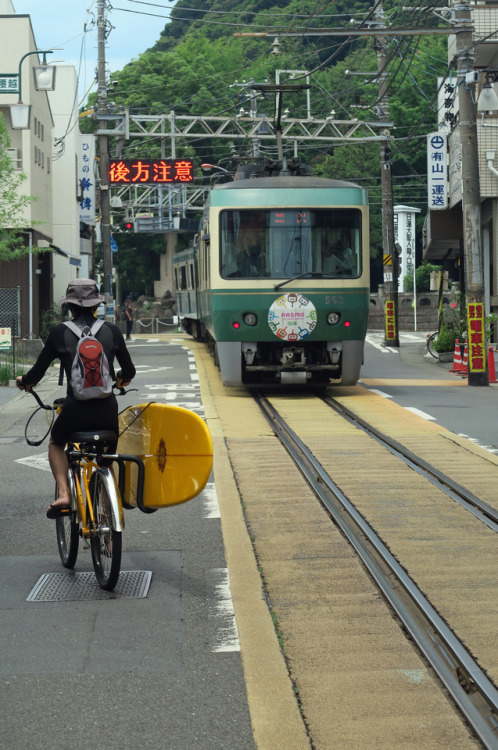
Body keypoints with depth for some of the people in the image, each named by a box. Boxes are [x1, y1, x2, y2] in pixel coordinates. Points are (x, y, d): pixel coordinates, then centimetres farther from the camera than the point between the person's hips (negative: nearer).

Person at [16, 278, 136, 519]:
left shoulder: (60, 332, -1)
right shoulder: (111, 330, 5)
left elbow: (39, 370, 4)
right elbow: (129, 371, 14)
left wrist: (24, 381, 26)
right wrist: (122, 378, 38)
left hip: (75, 408, -2)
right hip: (107, 409, 2)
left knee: (56, 444, 27)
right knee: (108, 456, 26)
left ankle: (63, 494, 6)